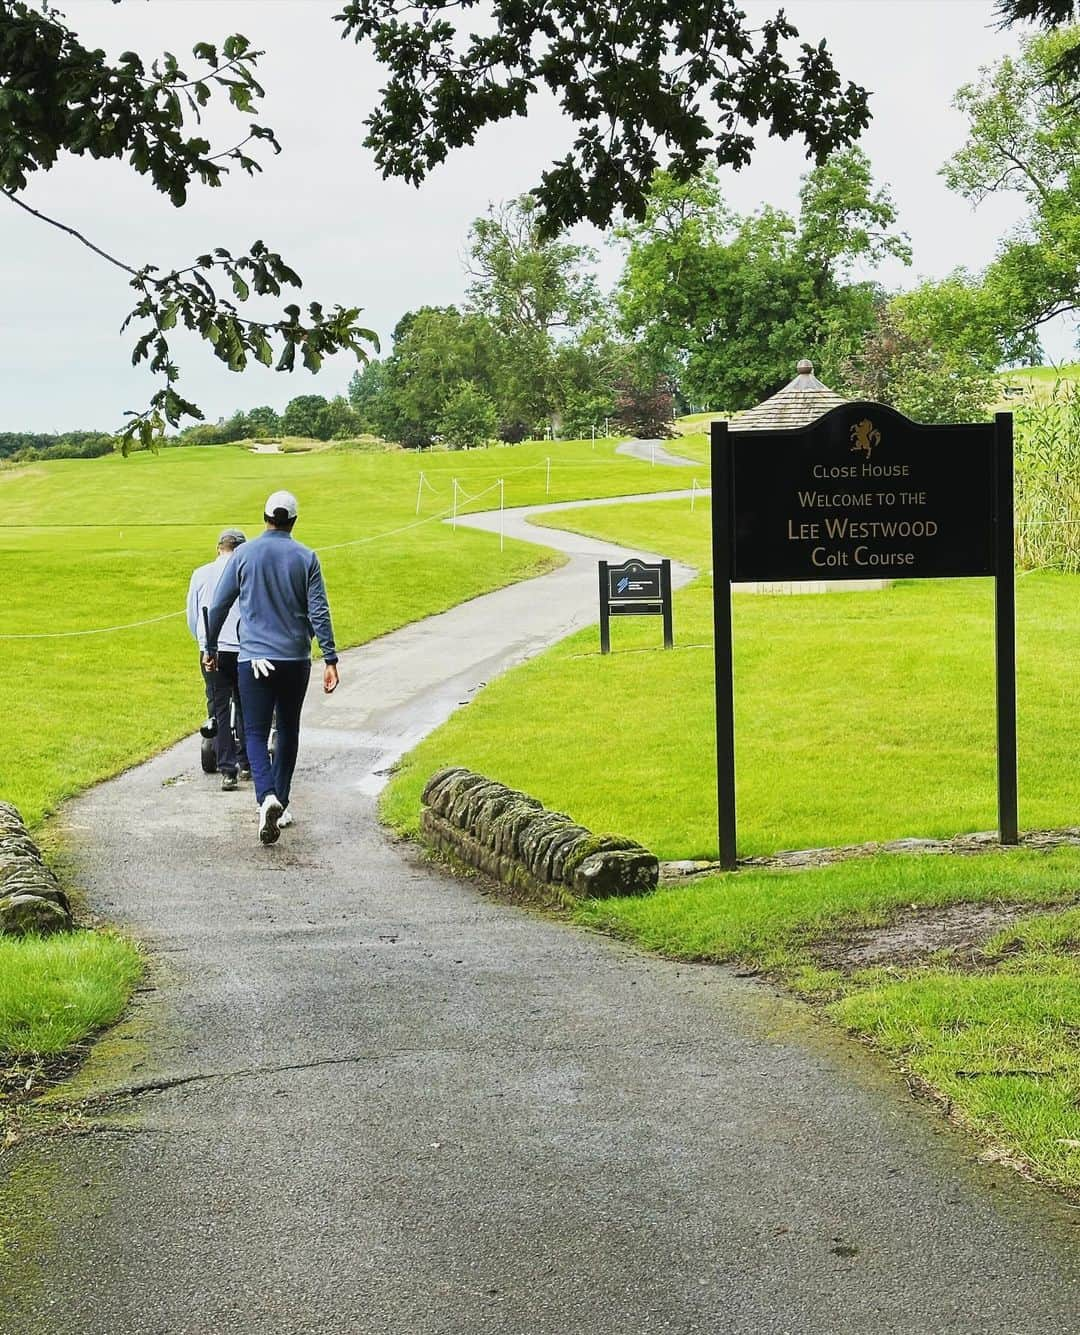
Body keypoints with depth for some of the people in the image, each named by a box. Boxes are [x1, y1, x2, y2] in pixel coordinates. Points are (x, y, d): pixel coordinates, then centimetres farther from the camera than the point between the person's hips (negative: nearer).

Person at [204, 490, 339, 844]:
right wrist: (330, 659, -6)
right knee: (288, 731, 16)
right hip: (295, 660, 1)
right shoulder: (306, 558, -1)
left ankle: (267, 797, -25)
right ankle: (281, 804, 20)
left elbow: (218, 606, 5)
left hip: (254, 659, -1)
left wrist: (211, 649, 18)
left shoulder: (244, 555, 0)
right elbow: (319, 612, -7)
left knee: (256, 733, -1)